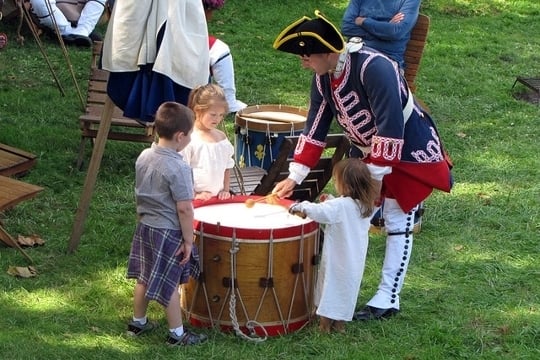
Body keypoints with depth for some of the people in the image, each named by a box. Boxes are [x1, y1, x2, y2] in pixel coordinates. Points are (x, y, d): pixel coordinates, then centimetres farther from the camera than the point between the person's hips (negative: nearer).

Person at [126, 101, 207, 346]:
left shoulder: (144, 157, -2)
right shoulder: (178, 168, -24)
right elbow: (184, 209, -22)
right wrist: (188, 241, -13)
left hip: (145, 227, 7)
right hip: (168, 233, -7)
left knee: (144, 279, 20)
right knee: (169, 285, 5)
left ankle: (138, 323, 34)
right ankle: (177, 334, 18)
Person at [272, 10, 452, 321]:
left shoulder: (374, 68, -33)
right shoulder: (323, 77, -7)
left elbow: (390, 127, -33)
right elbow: (315, 127, 0)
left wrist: (376, 174, -29)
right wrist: (295, 177, -2)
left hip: (409, 151, -8)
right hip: (367, 150, 8)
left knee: (397, 223, -1)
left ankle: (388, 299, 5)